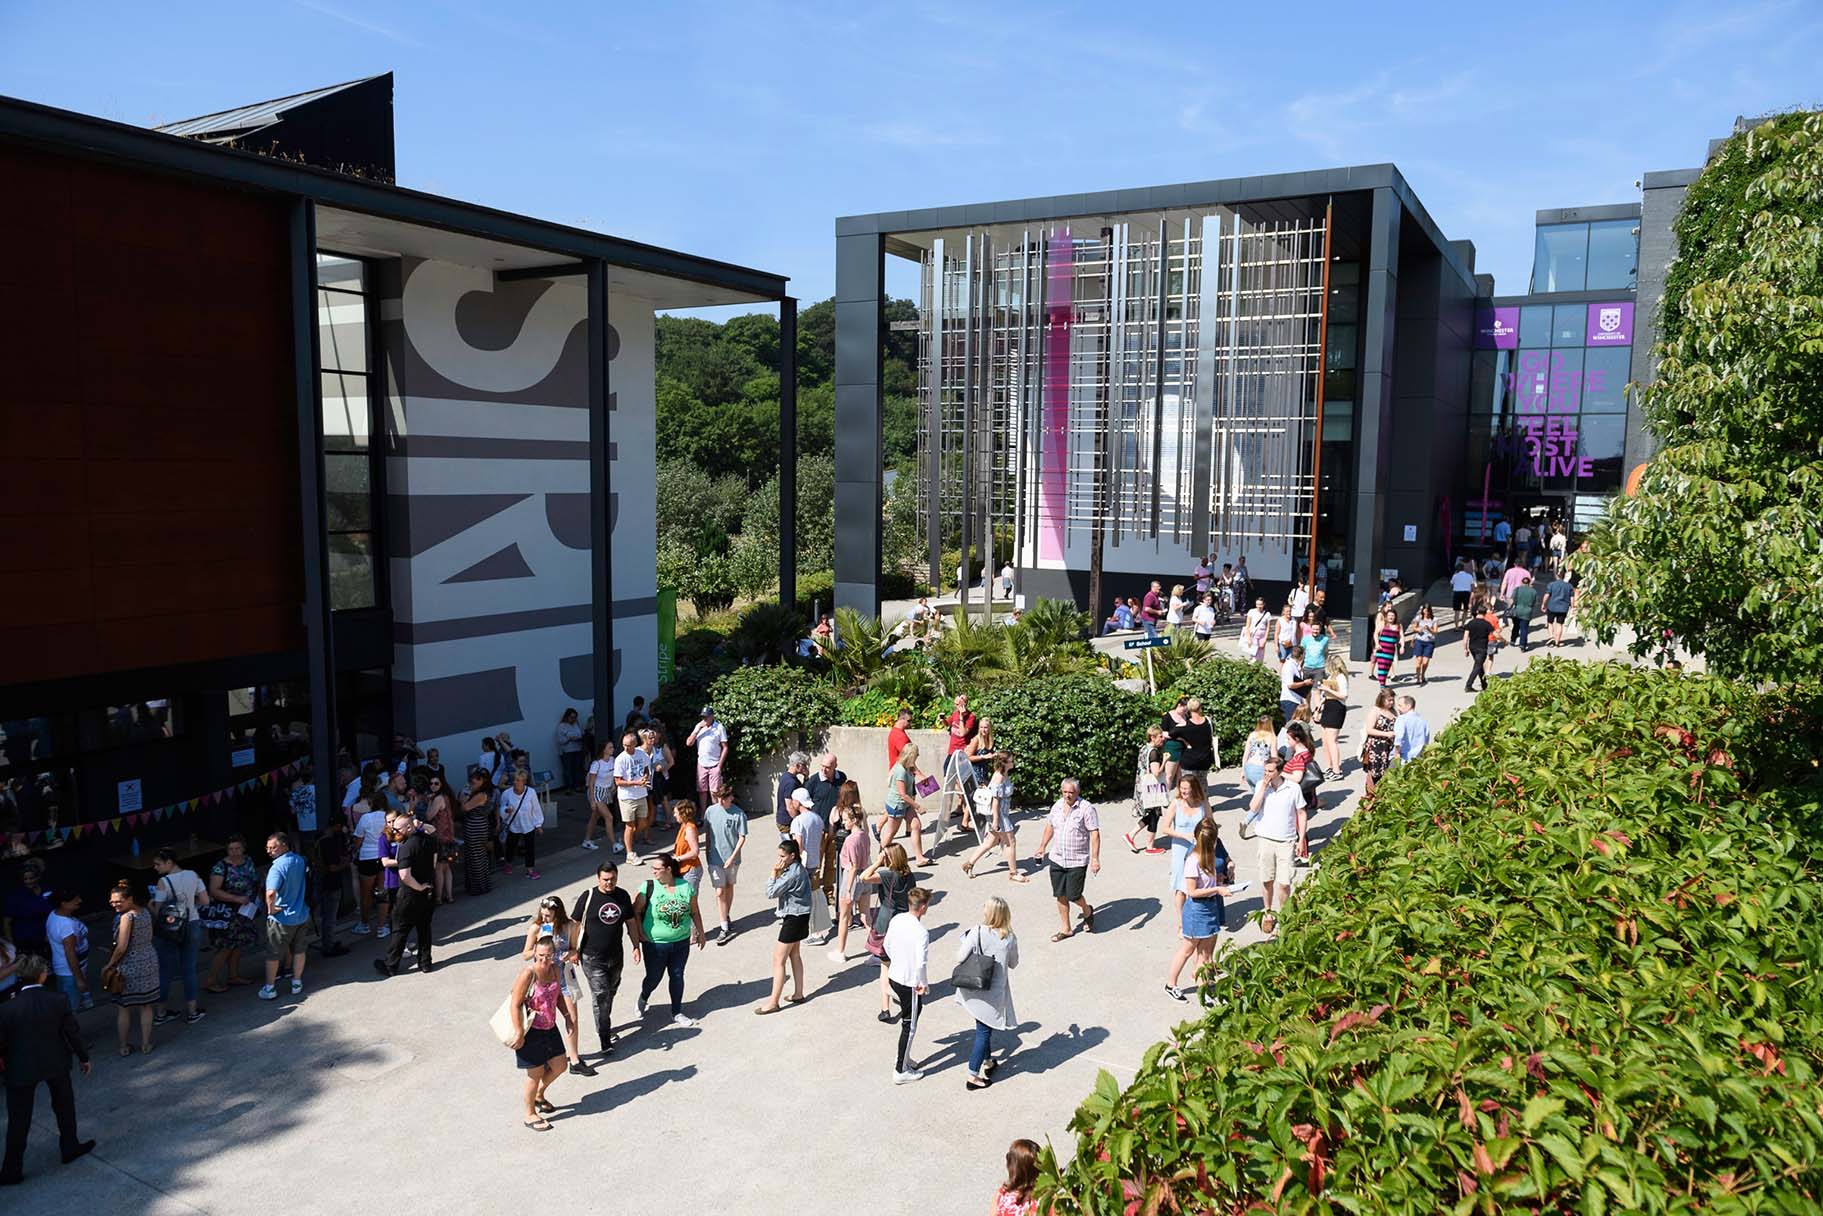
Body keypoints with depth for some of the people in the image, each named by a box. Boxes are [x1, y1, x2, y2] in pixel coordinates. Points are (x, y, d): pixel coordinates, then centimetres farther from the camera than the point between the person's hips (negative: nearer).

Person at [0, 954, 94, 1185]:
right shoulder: (59, 1002, -17)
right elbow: (73, 1032, -6)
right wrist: (83, 1057, 10)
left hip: (21, 1070, -1)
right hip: (56, 1064, 1)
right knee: (64, 1106, 23)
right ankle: (70, 1147, 38)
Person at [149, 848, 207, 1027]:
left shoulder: (163, 882, -17)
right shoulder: (193, 876, -4)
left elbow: (157, 911, -15)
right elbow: (205, 900, 0)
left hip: (169, 930, -3)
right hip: (192, 926, 3)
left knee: (165, 971, 12)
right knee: (189, 969, 13)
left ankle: (161, 1013, 22)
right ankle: (192, 1011, 19)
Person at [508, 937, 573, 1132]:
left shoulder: (554, 970, -3)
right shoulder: (528, 974, -24)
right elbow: (515, 1005, -22)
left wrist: (569, 1017, 8)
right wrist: (519, 1034, -20)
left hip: (549, 1028, 7)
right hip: (531, 1031, -7)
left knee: (560, 1065, 16)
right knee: (536, 1073, 7)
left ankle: (539, 1096, 43)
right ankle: (530, 1115, 28)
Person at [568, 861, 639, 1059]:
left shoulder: (623, 896, 0)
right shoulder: (588, 897, -13)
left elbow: (631, 922, 10)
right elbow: (575, 924, -6)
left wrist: (636, 946, 9)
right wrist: (573, 950, -7)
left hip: (616, 955, 5)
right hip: (592, 957, -5)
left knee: (610, 993, 19)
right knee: (601, 996, -7)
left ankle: (604, 1027, 39)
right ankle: (605, 1040, -1)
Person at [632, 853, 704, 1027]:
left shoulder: (686, 887, -6)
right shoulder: (649, 887, -14)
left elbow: (695, 912, 5)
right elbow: (636, 911, -6)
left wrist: (700, 933, 9)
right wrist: (640, 934, -10)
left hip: (681, 942, 2)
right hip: (655, 944, -2)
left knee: (677, 976, 13)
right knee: (653, 978, 9)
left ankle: (676, 1013, 30)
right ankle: (643, 999, 43)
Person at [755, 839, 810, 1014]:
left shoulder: (792, 874, -26)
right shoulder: (799, 869, 5)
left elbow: (770, 893, -20)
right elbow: (783, 890, 12)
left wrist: (774, 874, -16)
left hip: (794, 918, -11)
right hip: (799, 915, 11)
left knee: (778, 959, -4)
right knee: (794, 955, 22)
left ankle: (773, 1002, 0)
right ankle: (798, 993, 32)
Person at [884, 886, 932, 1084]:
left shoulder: (896, 920, -4)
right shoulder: (921, 932, -27)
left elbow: (886, 945, 9)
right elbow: (921, 963, -29)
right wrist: (924, 984, -12)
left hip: (894, 976, 7)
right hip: (910, 983, -7)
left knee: (907, 1019, 26)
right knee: (909, 1026, 8)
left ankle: (903, 1057, 37)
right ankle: (901, 1071, 17)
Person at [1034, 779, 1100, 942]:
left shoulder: (1086, 808, -13)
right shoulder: (1057, 806, 5)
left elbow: (1095, 834, -14)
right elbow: (1050, 826, 20)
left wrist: (1095, 859, -19)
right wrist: (1043, 846, 22)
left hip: (1077, 861, -5)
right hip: (1057, 859, 5)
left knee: (1073, 896, -3)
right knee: (1060, 896, 8)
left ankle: (1087, 912, 30)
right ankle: (1066, 929, 22)